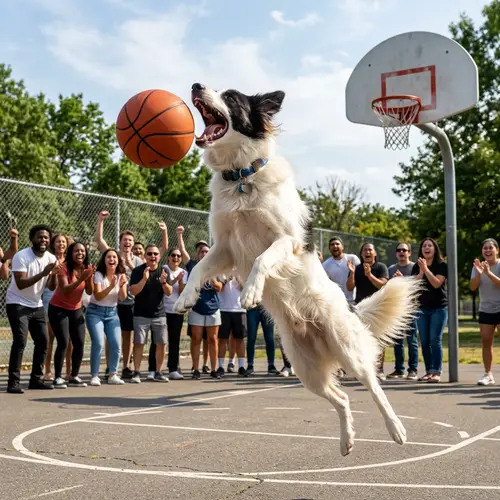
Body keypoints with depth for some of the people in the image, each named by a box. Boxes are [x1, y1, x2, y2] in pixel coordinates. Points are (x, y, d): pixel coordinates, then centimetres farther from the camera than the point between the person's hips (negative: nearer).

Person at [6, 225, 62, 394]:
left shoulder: (51, 258, -1)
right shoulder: (21, 256, -18)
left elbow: (51, 287, 0)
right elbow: (21, 284, -26)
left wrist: (54, 275, -21)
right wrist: (43, 273, -32)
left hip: (36, 305, 7)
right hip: (17, 304, -6)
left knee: (43, 341, 4)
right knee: (20, 341, -17)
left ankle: (36, 379, 16)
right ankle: (13, 382, -12)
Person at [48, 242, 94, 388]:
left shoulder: (87, 268, -1)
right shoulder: (64, 267, -17)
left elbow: (90, 292, -7)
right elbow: (65, 290, -26)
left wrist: (90, 278, -24)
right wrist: (81, 278, -35)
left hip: (76, 310, 6)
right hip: (58, 309, -5)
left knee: (80, 343, 0)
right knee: (63, 343, -14)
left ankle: (74, 377, 12)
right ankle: (58, 378, -5)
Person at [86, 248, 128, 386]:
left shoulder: (121, 275, 2)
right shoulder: (99, 275, -9)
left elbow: (122, 298, -9)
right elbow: (98, 296, -18)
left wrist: (122, 285, -28)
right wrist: (111, 287, -32)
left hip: (112, 313, 4)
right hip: (95, 312, -4)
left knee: (116, 344, -8)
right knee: (98, 343, -17)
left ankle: (113, 375, 5)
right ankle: (94, 376, -7)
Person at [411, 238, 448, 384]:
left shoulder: (442, 265, -2)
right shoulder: (417, 266, 8)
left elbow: (437, 283, -15)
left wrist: (426, 269, -20)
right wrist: (421, 271, -16)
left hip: (439, 308, -4)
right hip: (422, 308, 4)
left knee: (435, 340, -11)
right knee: (424, 341, 2)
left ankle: (437, 373, -10)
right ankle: (429, 371, 8)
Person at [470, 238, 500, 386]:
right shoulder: (478, 265, 3)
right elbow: (473, 287, -7)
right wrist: (478, 273, -24)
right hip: (485, 310, 4)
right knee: (486, 342, 4)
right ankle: (488, 374, 8)